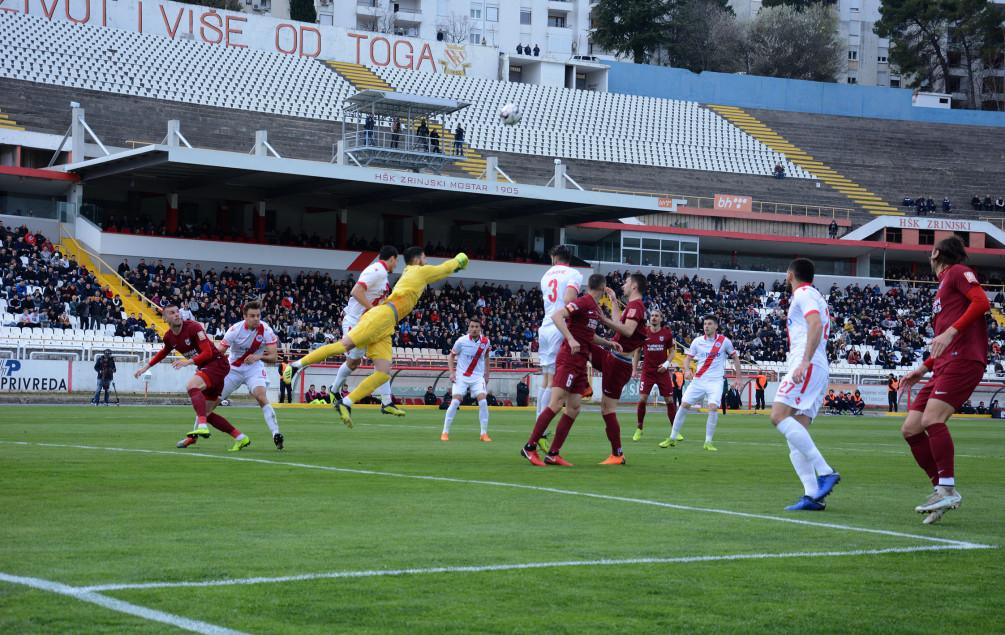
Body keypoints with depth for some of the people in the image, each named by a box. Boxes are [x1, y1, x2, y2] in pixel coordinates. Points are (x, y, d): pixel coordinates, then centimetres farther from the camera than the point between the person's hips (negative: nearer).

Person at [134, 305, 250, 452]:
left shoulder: (193, 327, -19)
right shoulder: (168, 336, 4)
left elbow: (208, 352, -25)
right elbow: (164, 351, 28)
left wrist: (188, 361, -36)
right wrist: (146, 366, 27)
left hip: (217, 363, -9)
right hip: (204, 367, 9)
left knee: (192, 385, -34)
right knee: (206, 413, 6)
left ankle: (202, 426, -47)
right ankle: (240, 437, 12)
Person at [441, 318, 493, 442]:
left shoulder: (485, 342, -2)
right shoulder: (462, 341, -10)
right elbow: (451, 356, 1)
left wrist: (486, 375, 15)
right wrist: (452, 372, -11)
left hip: (478, 377, 2)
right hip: (461, 376, -2)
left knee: (483, 401, -13)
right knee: (455, 401, -14)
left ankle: (483, 434, -3)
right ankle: (445, 432, -3)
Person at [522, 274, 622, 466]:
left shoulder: (595, 308, 16)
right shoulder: (583, 302, -11)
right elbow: (557, 316, -24)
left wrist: (609, 343, 18)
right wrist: (571, 339, -32)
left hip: (580, 362, 9)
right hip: (568, 359, -9)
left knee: (573, 409, 5)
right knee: (556, 404, -14)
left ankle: (553, 454, 6)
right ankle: (530, 447, -8)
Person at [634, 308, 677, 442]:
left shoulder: (667, 333, -1)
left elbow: (671, 351, 8)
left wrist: (667, 363, -8)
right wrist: (634, 369, 2)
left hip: (662, 371, 0)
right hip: (647, 371, 0)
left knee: (669, 400, 1)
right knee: (642, 399, -9)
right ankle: (638, 430, 3)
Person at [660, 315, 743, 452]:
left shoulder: (724, 341, -2)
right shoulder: (697, 341, 2)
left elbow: (735, 357, 9)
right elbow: (688, 357, 8)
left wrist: (739, 377, 7)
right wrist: (687, 370, -13)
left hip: (716, 380, -2)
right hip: (698, 379, 2)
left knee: (713, 408, -20)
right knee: (684, 405, -4)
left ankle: (708, 442, -7)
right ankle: (672, 439, 8)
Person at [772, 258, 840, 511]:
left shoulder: (803, 294, -2)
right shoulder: (813, 296, 29)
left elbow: (816, 324, -19)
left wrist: (804, 362, -28)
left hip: (808, 367, -10)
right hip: (819, 372, 10)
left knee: (779, 416, -22)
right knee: (797, 433, 1)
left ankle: (825, 472, -28)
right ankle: (812, 495, -11)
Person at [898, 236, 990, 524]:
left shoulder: (958, 272, 4)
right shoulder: (942, 288, 29)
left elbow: (982, 302, -14)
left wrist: (950, 331, -21)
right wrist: (923, 369, 26)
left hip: (963, 360, -10)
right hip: (944, 367, 10)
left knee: (932, 419, -25)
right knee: (910, 429, 1)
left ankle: (948, 489, -24)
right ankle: (941, 489, 2)